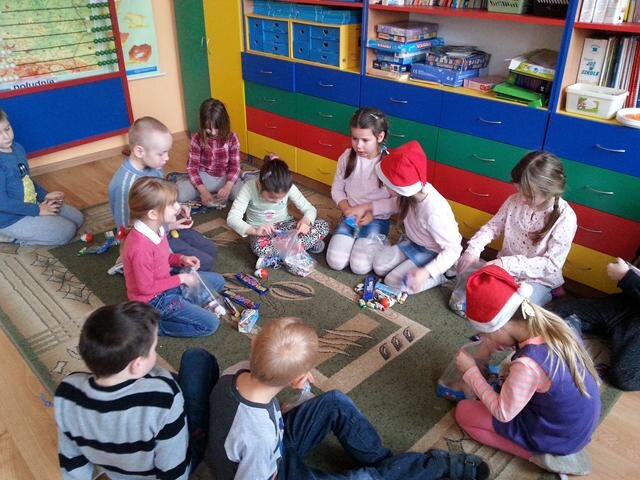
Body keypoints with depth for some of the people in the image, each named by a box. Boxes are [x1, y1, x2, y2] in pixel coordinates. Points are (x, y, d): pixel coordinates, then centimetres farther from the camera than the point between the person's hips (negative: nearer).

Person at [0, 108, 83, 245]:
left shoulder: (18, 148, 1)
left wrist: (44, 195, 3)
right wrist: (37, 211, -21)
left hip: (31, 204, 9)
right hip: (12, 219, -9)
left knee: (77, 217, 12)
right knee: (66, 231, -12)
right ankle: (14, 236, 0)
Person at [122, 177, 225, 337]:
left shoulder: (156, 228, -6)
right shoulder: (140, 246, -33)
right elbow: (146, 288, -25)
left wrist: (181, 259, -5)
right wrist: (180, 279, -18)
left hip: (165, 283, 9)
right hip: (153, 299, -9)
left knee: (217, 281, 16)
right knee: (210, 324, -13)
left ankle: (182, 303, 4)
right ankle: (153, 324, -4)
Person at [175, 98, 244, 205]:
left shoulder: (231, 138, -10)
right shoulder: (197, 138, -9)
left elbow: (235, 166, -9)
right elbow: (192, 166, -9)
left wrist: (228, 186, -28)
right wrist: (203, 190, -24)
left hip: (225, 178, 0)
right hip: (203, 177, 1)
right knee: (177, 194, -23)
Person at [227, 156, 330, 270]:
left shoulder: (289, 187, -16)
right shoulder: (249, 188, -22)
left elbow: (310, 209, -8)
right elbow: (232, 218, -26)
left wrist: (305, 221, -31)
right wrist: (254, 230, -43)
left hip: (285, 226, 3)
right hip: (262, 231, -3)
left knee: (323, 226, -21)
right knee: (260, 247, -41)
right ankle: (308, 243, -21)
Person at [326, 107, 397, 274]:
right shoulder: (347, 157, -6)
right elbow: (337, 189, 4)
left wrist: (366, 208, -20)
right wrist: (348, 210, -13)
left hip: (377, 219, -3)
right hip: (350, 217, 3)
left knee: (360, 266, -17)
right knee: (335, 262, -13)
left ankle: (377, 241, 12)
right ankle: (354, 238, 16)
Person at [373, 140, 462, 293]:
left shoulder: (434, 213, -40)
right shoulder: (416, 190, -21)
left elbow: (453, 250, -31)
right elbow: (395, 204, 4)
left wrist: (426, 272, -39)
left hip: (435, 253, -7)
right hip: (414, 242, 7)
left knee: (393, 281, -9)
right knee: (379, 266, 1)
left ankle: (441, 275, 2)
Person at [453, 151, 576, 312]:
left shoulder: (565, 218, -22)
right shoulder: (515, 201, -11)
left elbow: (552, 264, -22)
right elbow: (493, 226, 2)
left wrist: (508, 264, -31)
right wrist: (473, 249, -18)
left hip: (538, 279, -4)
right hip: (504, 268, 4)